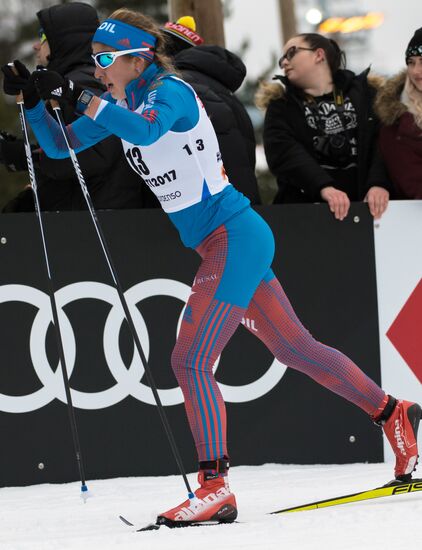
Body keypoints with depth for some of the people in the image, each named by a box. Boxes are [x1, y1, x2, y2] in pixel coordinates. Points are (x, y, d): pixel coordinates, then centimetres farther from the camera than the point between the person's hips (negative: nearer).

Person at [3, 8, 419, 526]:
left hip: (234, 236, -10)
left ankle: (215, 487, -11)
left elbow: (145, 130, -38)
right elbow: (60, 146, 12)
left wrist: (85, 99, -36)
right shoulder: (123, 104, 9)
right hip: (222, 244, 10)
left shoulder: (170, 92, -16)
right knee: (293, 347, 16)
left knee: (189, 361, -13)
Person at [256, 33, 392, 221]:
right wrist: (324, 187, -22)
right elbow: (284, 152, -6)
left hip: (364, 205, 0)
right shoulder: (281, 104, 12)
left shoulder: (364, 93, 12)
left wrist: (379, 183, -21)